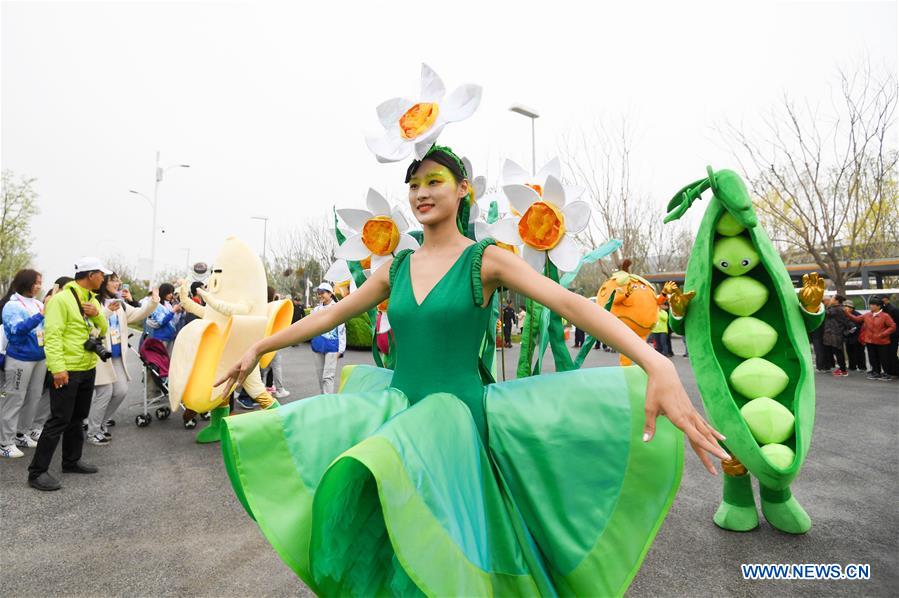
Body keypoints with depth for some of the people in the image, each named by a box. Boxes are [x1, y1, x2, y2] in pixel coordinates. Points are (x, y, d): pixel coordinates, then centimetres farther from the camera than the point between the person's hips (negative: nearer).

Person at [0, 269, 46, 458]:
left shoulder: (38, 304, 8)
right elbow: (17, 330, -20)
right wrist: (40, 316, -28)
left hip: (40, 357, 6)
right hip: (20, 359, -6)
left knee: (33, 397, 13)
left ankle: (23, 434, 26)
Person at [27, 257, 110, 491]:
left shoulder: (92, 299, 12)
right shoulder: (62, 299, -15)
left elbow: (103, 330, 15)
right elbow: (52, 335, -21)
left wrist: (97, 314, -6)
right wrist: (58, 367, -26)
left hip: (88, 368, 8)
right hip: (67, 370, -8)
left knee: (77, 417, 17)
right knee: (59, 420, -4)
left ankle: (71, 461, 29)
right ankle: (37, 471, 7)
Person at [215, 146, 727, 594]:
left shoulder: (486, 260, -6)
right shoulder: (396, 268, 8)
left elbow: (570, 304, -18)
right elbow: (329, 316, 15)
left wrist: (657, 365, -30)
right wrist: (259, 348, 18)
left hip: (456, 411, -5)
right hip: (397, 410, 5)